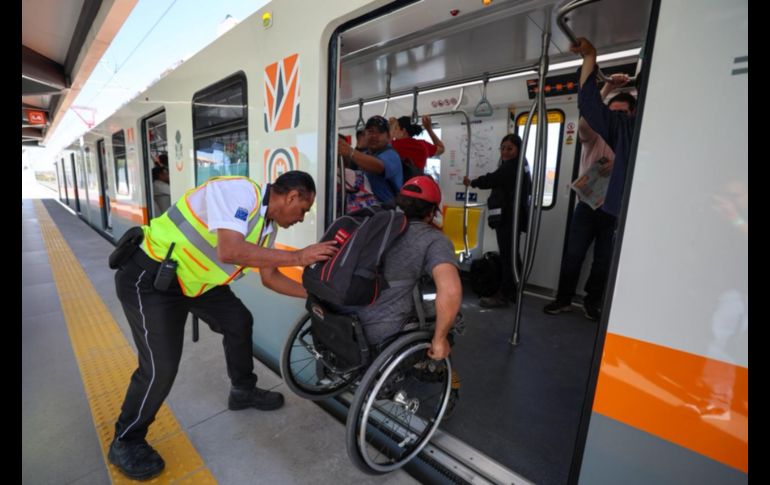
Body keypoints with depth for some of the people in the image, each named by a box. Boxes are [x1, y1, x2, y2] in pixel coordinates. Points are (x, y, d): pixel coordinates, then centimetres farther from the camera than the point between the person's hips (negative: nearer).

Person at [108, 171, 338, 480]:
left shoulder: (268, 225, 1)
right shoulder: (239, 190, -27)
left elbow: (270, 276, 10)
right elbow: (230, 250, -41)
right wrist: (298, 257, -34)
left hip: (192, 277, 9)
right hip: (149, 276, -9)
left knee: (239, 321, 12)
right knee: (161, 366, -9)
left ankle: (244, 391, 33)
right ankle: (126, 443, 19)